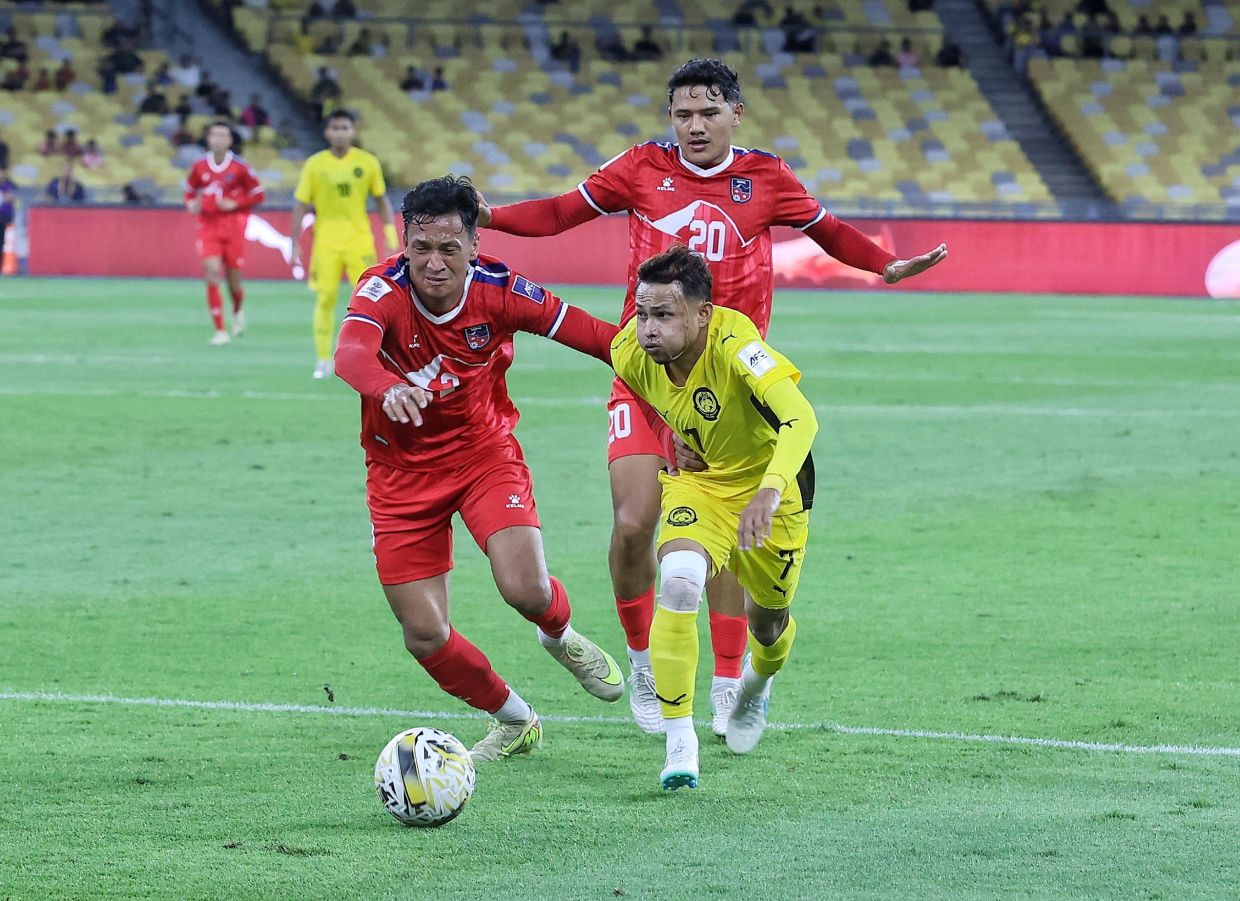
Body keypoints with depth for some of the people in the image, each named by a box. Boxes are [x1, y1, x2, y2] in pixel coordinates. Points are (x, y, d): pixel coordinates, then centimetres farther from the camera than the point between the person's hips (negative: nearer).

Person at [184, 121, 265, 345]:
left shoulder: (240, 167, -5)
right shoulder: (199, 167, 3)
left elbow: (257, 195, 1)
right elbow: (190, 191, 17)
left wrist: (234, 204, -13)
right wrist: (191, 204, -5)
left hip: (233, 227, -1)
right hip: (208, 227, 1)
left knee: (234, 280, 3)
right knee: (212, 272, -16)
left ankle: (238, 311, 40)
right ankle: (220, 331, -10)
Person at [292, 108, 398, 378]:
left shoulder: (368, 163, 0)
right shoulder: (314, 165, -1)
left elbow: (381, 201, 8)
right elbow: (300, 206, 2)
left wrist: (391, 235, 1)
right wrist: (295, 245, -1)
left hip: (359, 241, 0)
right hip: (326, 242, 0)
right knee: (325, 300, -2)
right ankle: (323, 361, 9)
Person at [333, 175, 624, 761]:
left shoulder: (498, 290, -18)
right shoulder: (383, 290, -24)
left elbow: (589, 334, -11)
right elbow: (350, 354, -44)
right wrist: (388, 388, -66)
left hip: (485, 453, 0)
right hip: (403, 468, 0)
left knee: (526, 589, -21)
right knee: (425, 635, -3)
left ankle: (562, 638, 18)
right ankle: (514, 722, 25)